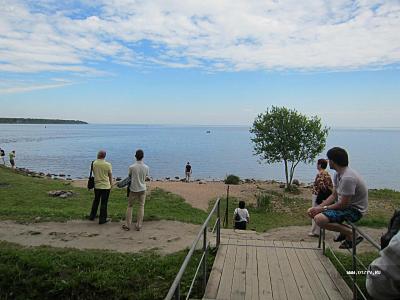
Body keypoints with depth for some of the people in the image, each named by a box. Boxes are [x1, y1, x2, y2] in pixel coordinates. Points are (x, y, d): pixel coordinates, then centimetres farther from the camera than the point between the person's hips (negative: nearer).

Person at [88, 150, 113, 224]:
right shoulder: (108, 164, -13)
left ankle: (92, 216, 31)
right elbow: (110, 176, -4)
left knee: (96, 201, 21)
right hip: (105, 186, -4)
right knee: (104, 203, 5)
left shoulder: (94, 163, -5)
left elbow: (94, 173, 10)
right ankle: (102, 219, 11)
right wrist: (111, 184, 10)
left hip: (96, 185, 4)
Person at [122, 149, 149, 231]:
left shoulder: (132, 167, -13)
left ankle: (127, 225, 17)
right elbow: (145, 178, 4)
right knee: (141, 206, 9)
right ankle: (138, 225, 12)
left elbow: (129, 176, 3)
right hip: (142, 189, 1)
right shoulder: (146, 167, -7)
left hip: (133, 189, -1)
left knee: (130, 206, 13)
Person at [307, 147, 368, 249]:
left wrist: (323, 208, -16)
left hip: (355, 210, -10)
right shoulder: (338, 174, 6)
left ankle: (350, 234, -10)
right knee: (311, 212, 8)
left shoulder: (348, 178, -27)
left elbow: (344, 204, -25)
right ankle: (343, 229, 11)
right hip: (345, 206, 10)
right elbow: (334, 195, 9)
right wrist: (319, 207, -5)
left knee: (319, 219, -29)